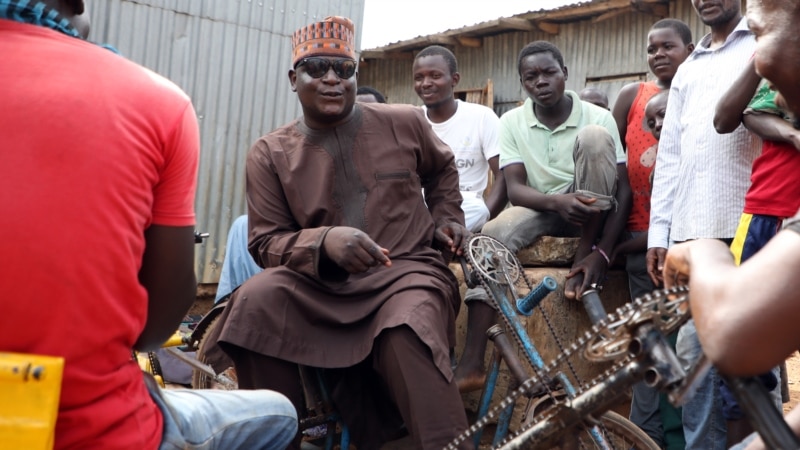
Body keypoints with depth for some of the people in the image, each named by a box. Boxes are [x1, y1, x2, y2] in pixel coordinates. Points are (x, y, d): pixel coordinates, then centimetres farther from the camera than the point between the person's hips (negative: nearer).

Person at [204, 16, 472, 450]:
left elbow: (441, 169, 26)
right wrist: (324, 241, -22)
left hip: (406, 268, -1)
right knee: (255, 301, -28)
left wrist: (447, 218, 13)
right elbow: (267, 243, -3)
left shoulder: (404, 122, 5)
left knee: (407, 330, -36)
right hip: (319, 281, 1)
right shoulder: (270, 153, 1)